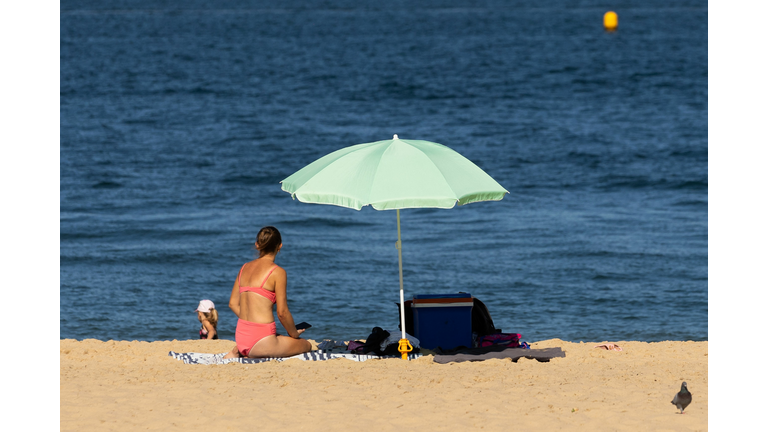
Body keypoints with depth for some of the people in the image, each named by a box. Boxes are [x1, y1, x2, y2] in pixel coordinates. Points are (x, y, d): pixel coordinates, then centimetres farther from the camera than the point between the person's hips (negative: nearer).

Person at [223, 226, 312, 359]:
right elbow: (282, 312, -10)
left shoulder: (245, 268, 11)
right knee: (306, 345, 14)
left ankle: (239, 351, 8)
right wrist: (294, 334, 7)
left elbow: (233, 304, 14)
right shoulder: (277, 272, -10)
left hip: (241, 337, 8)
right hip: (261, 340, -8)